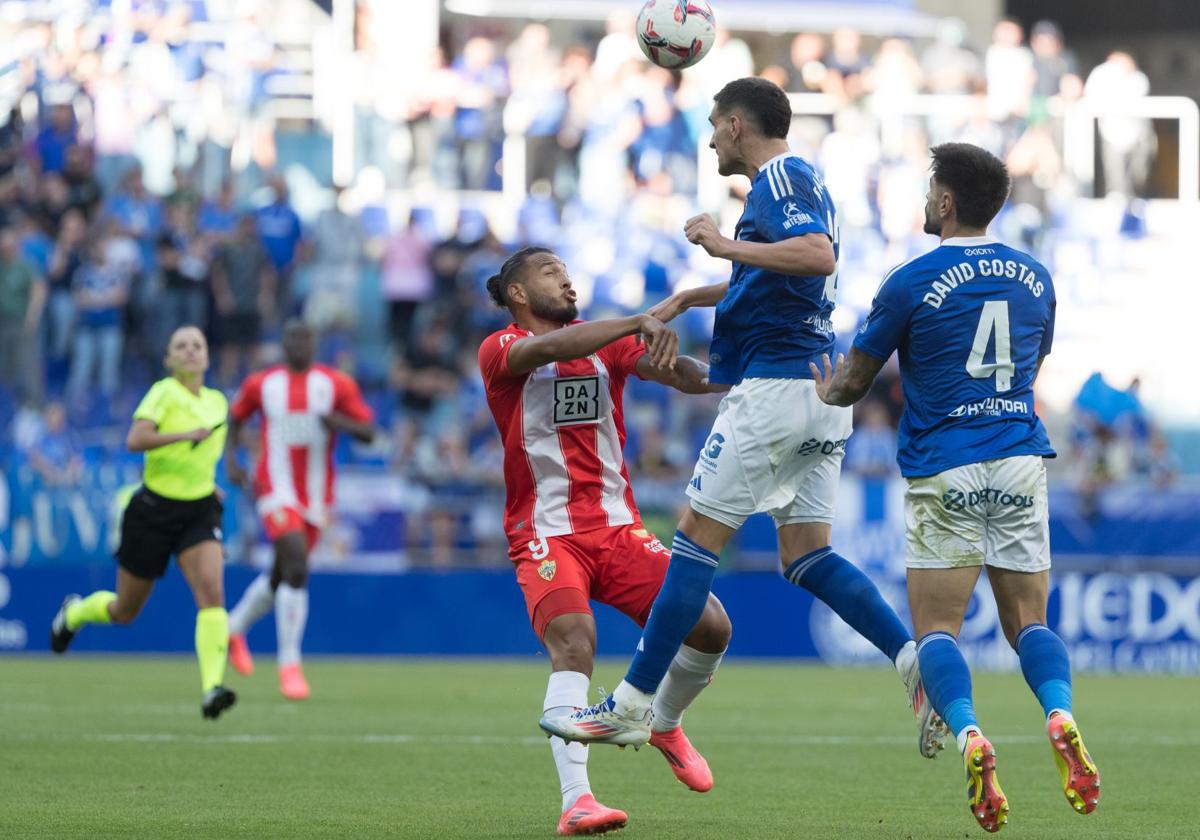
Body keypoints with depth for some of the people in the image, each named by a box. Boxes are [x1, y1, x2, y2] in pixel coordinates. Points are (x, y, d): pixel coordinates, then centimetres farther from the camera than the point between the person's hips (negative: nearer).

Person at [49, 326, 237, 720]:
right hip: (154, 509, -4)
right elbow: (135, 440, -27)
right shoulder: (164, 392, -12)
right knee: (124, 611, 11)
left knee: (212, 594, -22)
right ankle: (74, 612, 46)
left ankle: (212, 688, -29)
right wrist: (185, 435, -35)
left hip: (199, 510, 4)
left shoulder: (217, 402, 8)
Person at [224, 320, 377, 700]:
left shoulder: (337, 384, 1)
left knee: (282, 576, 16)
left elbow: (368, 432, -1)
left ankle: (235, 628, 44)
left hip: (317, 495, 3)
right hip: (278, 491, -3)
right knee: (297, 569, -21)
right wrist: (231, 460, 2)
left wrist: (340, 422, -22)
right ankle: (290, 665, -14)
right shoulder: (261, 384, 2)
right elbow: (235, 418, 18)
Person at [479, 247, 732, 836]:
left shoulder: (607, 342, 13)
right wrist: (639, 322, -33)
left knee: (711, 627, -5)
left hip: (618, 529, 5)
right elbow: (549, 348, -24)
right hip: (546, 535, -5)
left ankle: (665, 726, 25)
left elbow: (677, 372, -3)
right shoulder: (500, 349, -1)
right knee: (574, 645, -27)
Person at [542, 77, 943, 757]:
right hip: (824, 393, 10)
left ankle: (632, 707, -1)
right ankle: (920, 661, -10)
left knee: (698, 538, -4)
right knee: (807, 555, 7)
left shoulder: (780, 177, -9)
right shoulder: (798, 180, 22)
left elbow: (817, 254, -27)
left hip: (776, 386, -10)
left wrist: (728, 245, -23)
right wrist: (687, 299, 35)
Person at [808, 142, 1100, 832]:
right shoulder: (1035, 277, 9)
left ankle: (969, 736, -25)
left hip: (945, 473, -4)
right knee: (1029, 620, 7)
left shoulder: (913, 282, -6)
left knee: (937, 628, 0)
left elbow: (852, 382, 4)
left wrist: (828, 392, 27)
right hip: (1021, 462, 4)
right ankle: (1062, 719, -21)